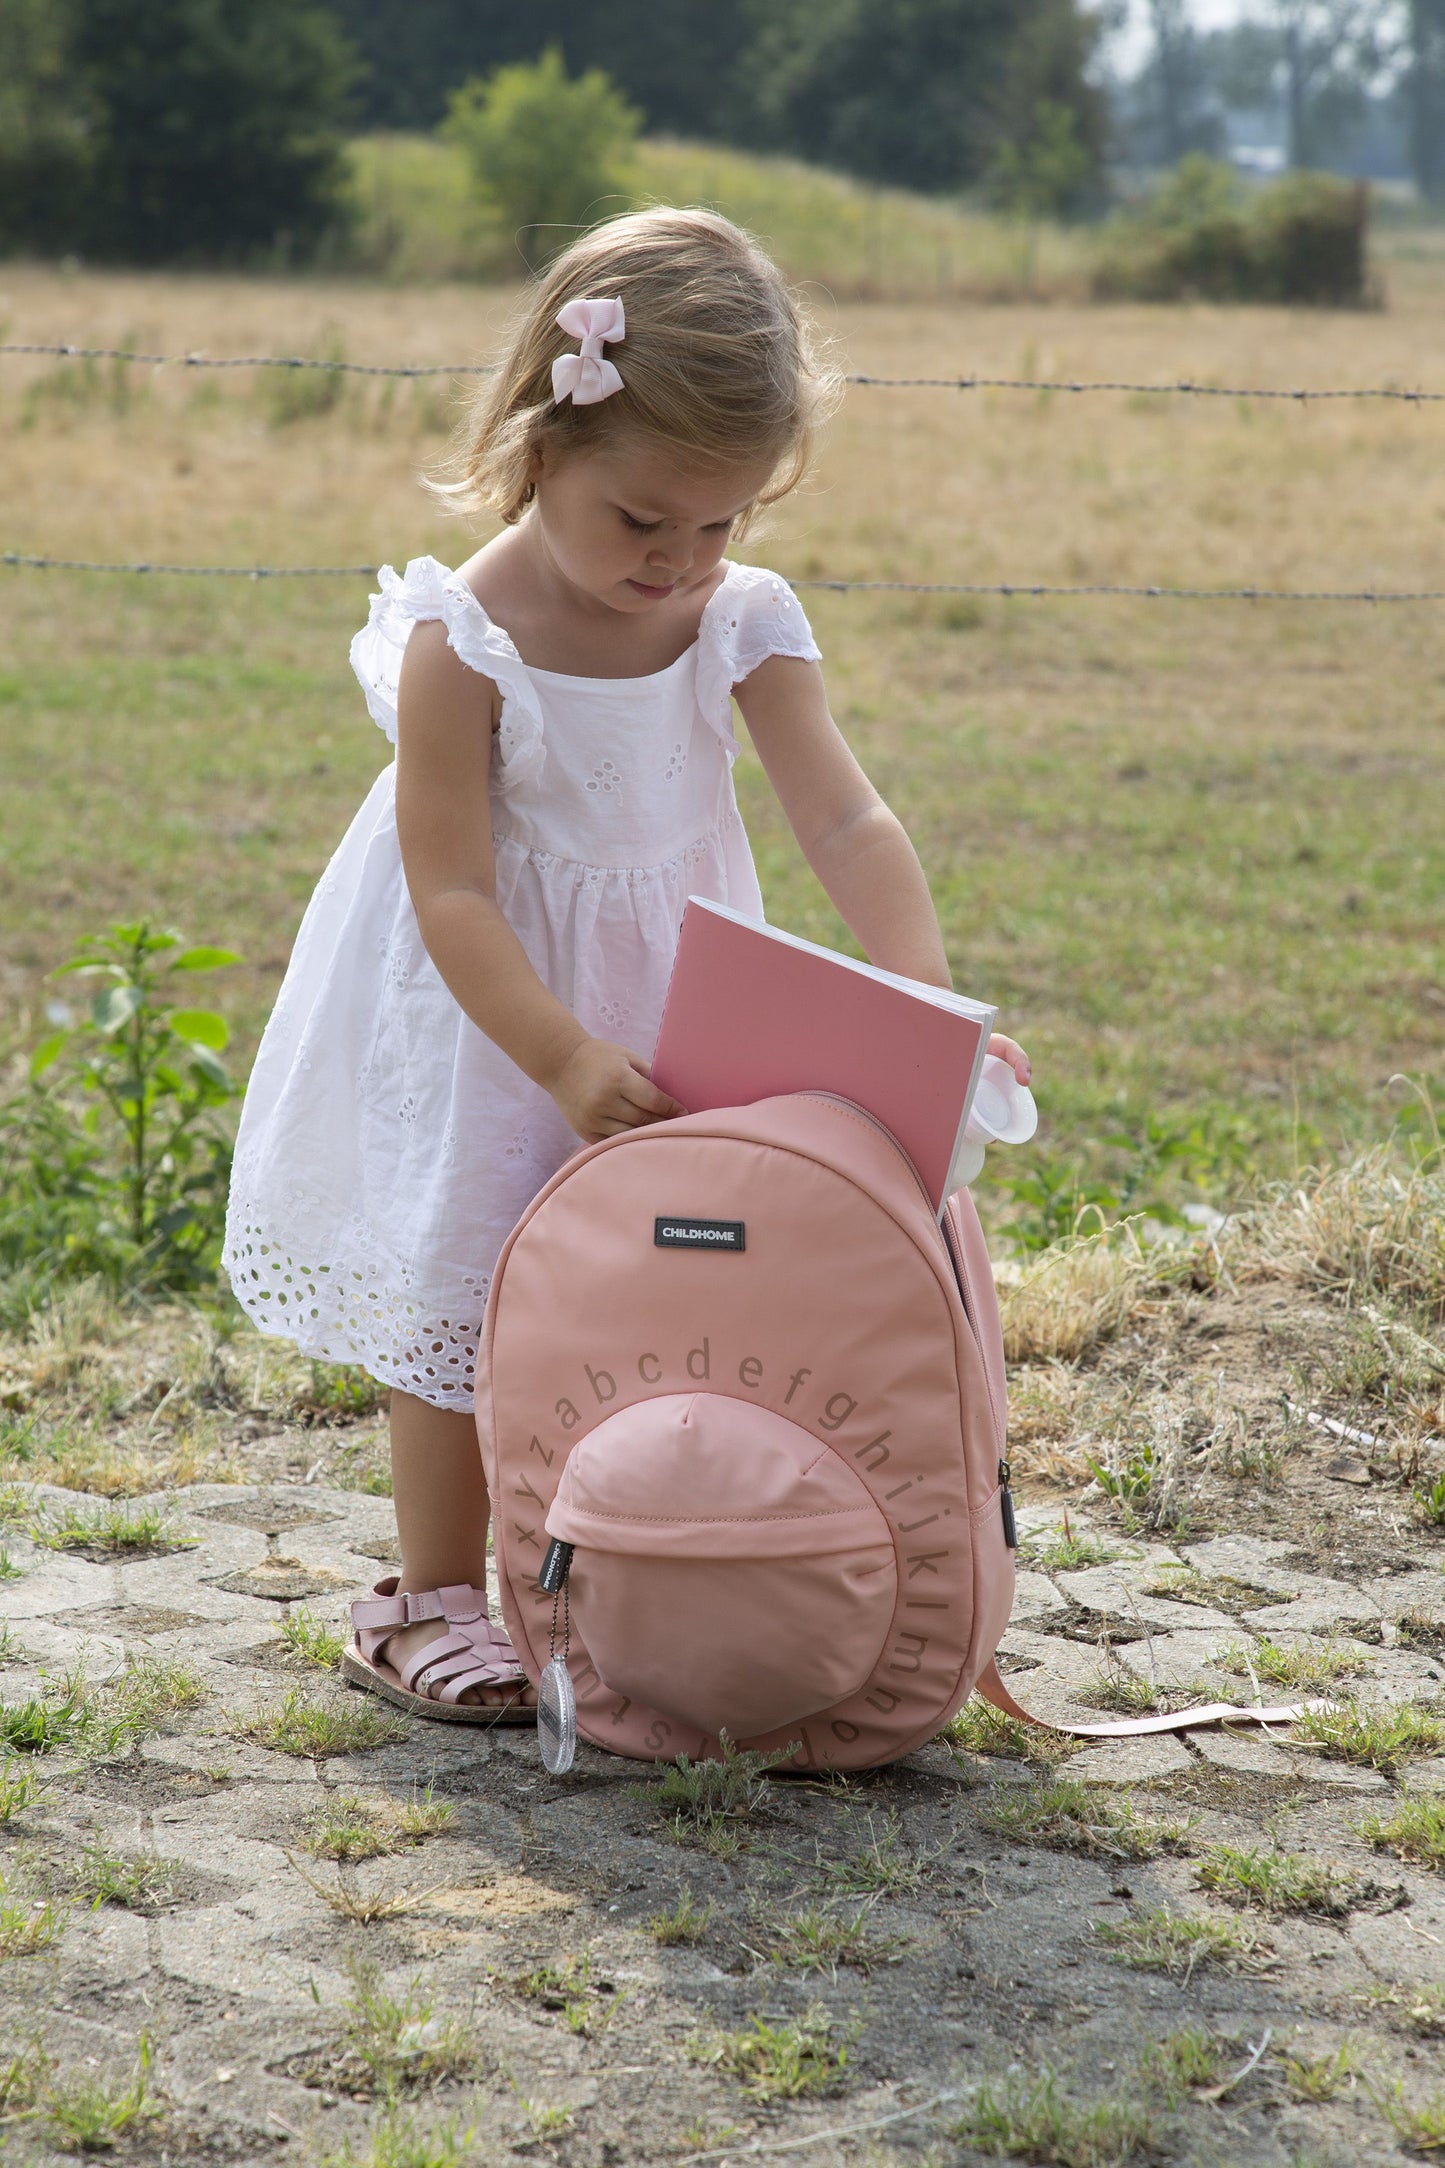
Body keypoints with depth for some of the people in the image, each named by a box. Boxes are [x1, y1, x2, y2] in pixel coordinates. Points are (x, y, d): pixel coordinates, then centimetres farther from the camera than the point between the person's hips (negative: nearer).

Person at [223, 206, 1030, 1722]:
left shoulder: (745, 624, -11)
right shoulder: (461, 645, -23)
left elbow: (848, 825, -15)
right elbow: (453, 893, -23)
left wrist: (930, 1010, -29)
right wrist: (563, 1056, -34)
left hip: (668, 993, 4)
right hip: (490, 1015, -4)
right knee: (465, 1284, 2)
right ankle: (432, 1600, 16)